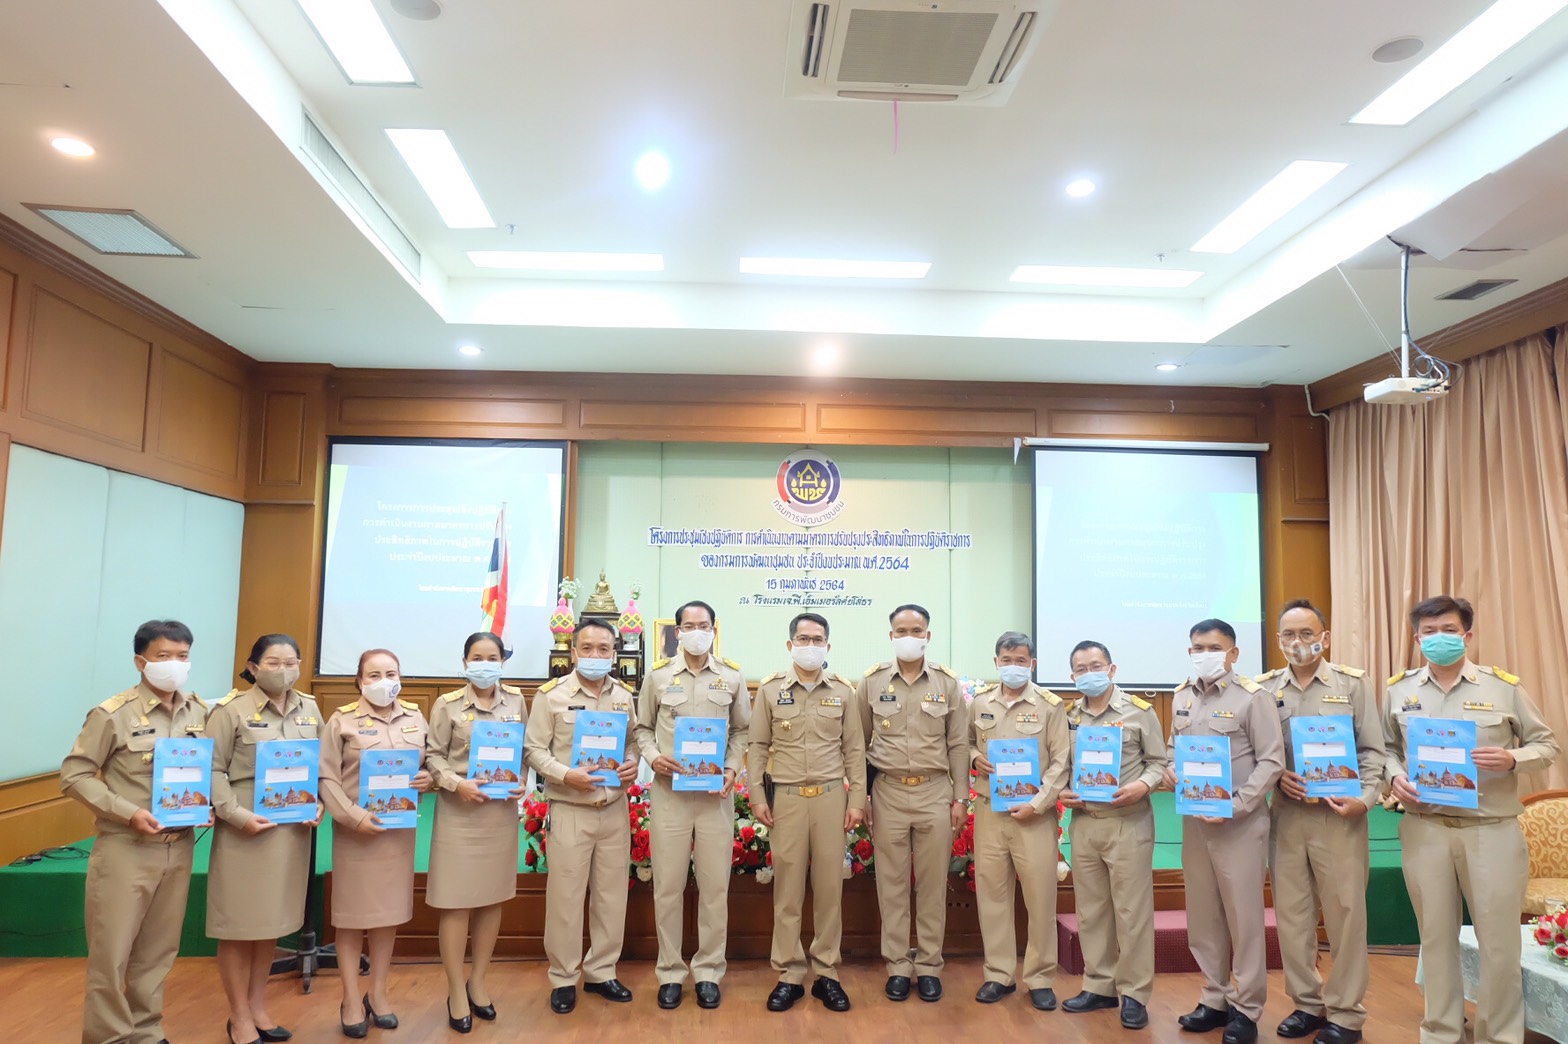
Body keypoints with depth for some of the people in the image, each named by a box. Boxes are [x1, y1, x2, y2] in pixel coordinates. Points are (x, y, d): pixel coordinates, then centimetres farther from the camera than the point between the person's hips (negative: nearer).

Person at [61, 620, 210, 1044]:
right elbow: (74, 775, -9)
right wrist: (129, 813, -18)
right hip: (126, 850, -4)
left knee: (158, 950, 15)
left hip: (179, 848, 4)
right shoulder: (113, 714, -11)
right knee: (112, 952, 3)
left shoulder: (200, 712, 3)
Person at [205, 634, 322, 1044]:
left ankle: (257, 1006, 32)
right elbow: (212, 770, -10)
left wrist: (319, 806, -4)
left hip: (293, 829, 5)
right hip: (245, 830, -5)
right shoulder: (231, 709, -8)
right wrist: (238, 816, -18)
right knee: (239, 924, 4)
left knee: (272, 921, 15)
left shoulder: (309, 709, 7)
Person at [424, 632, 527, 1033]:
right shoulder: (447, 705, -4)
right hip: (459, 812, -3)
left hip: (502, 810, 3)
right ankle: (456, 992, 15)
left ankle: (479, 981, 28)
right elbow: (433, 756, -4)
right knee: (456, 901, 0)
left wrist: (522, 782, -7)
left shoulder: (516, 701, 5)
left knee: (493, 897, 11)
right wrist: (456, 783, -18)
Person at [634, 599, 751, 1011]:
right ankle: (670, 971, 20)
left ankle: (708, 970, 20)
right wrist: (653, 757, -8)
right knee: (668, 885, 5)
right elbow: (643, 727, 10)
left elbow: (741, 730, 9)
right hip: (669, 790, 0)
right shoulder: (658, 675, 3)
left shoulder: (733, 676, 4)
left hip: (716, 792, 0)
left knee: (715, 884, 5)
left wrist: (732, 768, -5)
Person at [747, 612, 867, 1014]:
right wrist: (758, 796, -1)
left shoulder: (843, 690, 4)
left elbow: (854, 750, 6)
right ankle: (789, 975, 17)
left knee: (830, 887, 7)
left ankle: (826, 973, 19)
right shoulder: (770, 689, 2)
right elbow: (758, 747, 4)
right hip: (786, 798, -1)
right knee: (787, 889, 5)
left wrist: (857, 799, 2)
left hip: (831, 797, 1)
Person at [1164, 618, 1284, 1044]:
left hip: (1239, 822, -5)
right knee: (1202, 914, 13)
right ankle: (1215, 999, 27)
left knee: (1243, 916, 3)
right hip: (1193, 819, 6)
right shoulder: (1182, 696, 8)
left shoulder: (1252, 697, -9)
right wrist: (1169, 772, -4)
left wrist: (1235, 805, -19)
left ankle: (1245, 1009, 17)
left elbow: (1272, 760, -12)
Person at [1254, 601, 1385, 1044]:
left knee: (1345, 913, 2)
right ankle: (1307, 1003, 24)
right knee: (1291, 913, 9)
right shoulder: (1265, 689, 6)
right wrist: (1275, 776, -10)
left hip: (1338, 815, -2)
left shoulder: (1353, 683, 1)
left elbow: (1372, 749, -1)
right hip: (1285, 814, 3)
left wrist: (1366, 797, -13)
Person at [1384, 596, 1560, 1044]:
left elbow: (1547, 745, 3)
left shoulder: (1504, 686, -1)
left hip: (1493, 830, -1)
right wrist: (1395, 776, -9)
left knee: (1499, 939, 6)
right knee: (1435, 935, 12)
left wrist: (1512, 759, -16)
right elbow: (1385, 748, 11)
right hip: (1424, 829, 2)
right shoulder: (1399, 689, 4)